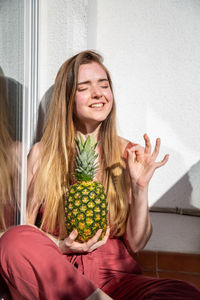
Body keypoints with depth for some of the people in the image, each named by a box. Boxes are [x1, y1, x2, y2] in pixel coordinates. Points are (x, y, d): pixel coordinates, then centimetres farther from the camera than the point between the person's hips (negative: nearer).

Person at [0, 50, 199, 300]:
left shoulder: (127, 154, 6)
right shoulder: (42, 154, 2)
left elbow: (136, 244, 6)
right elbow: (23, 225, 6)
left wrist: (141, 187, -9)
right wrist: (59, 246, -13)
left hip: (113, 274, 0)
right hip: (51, 275, 0)